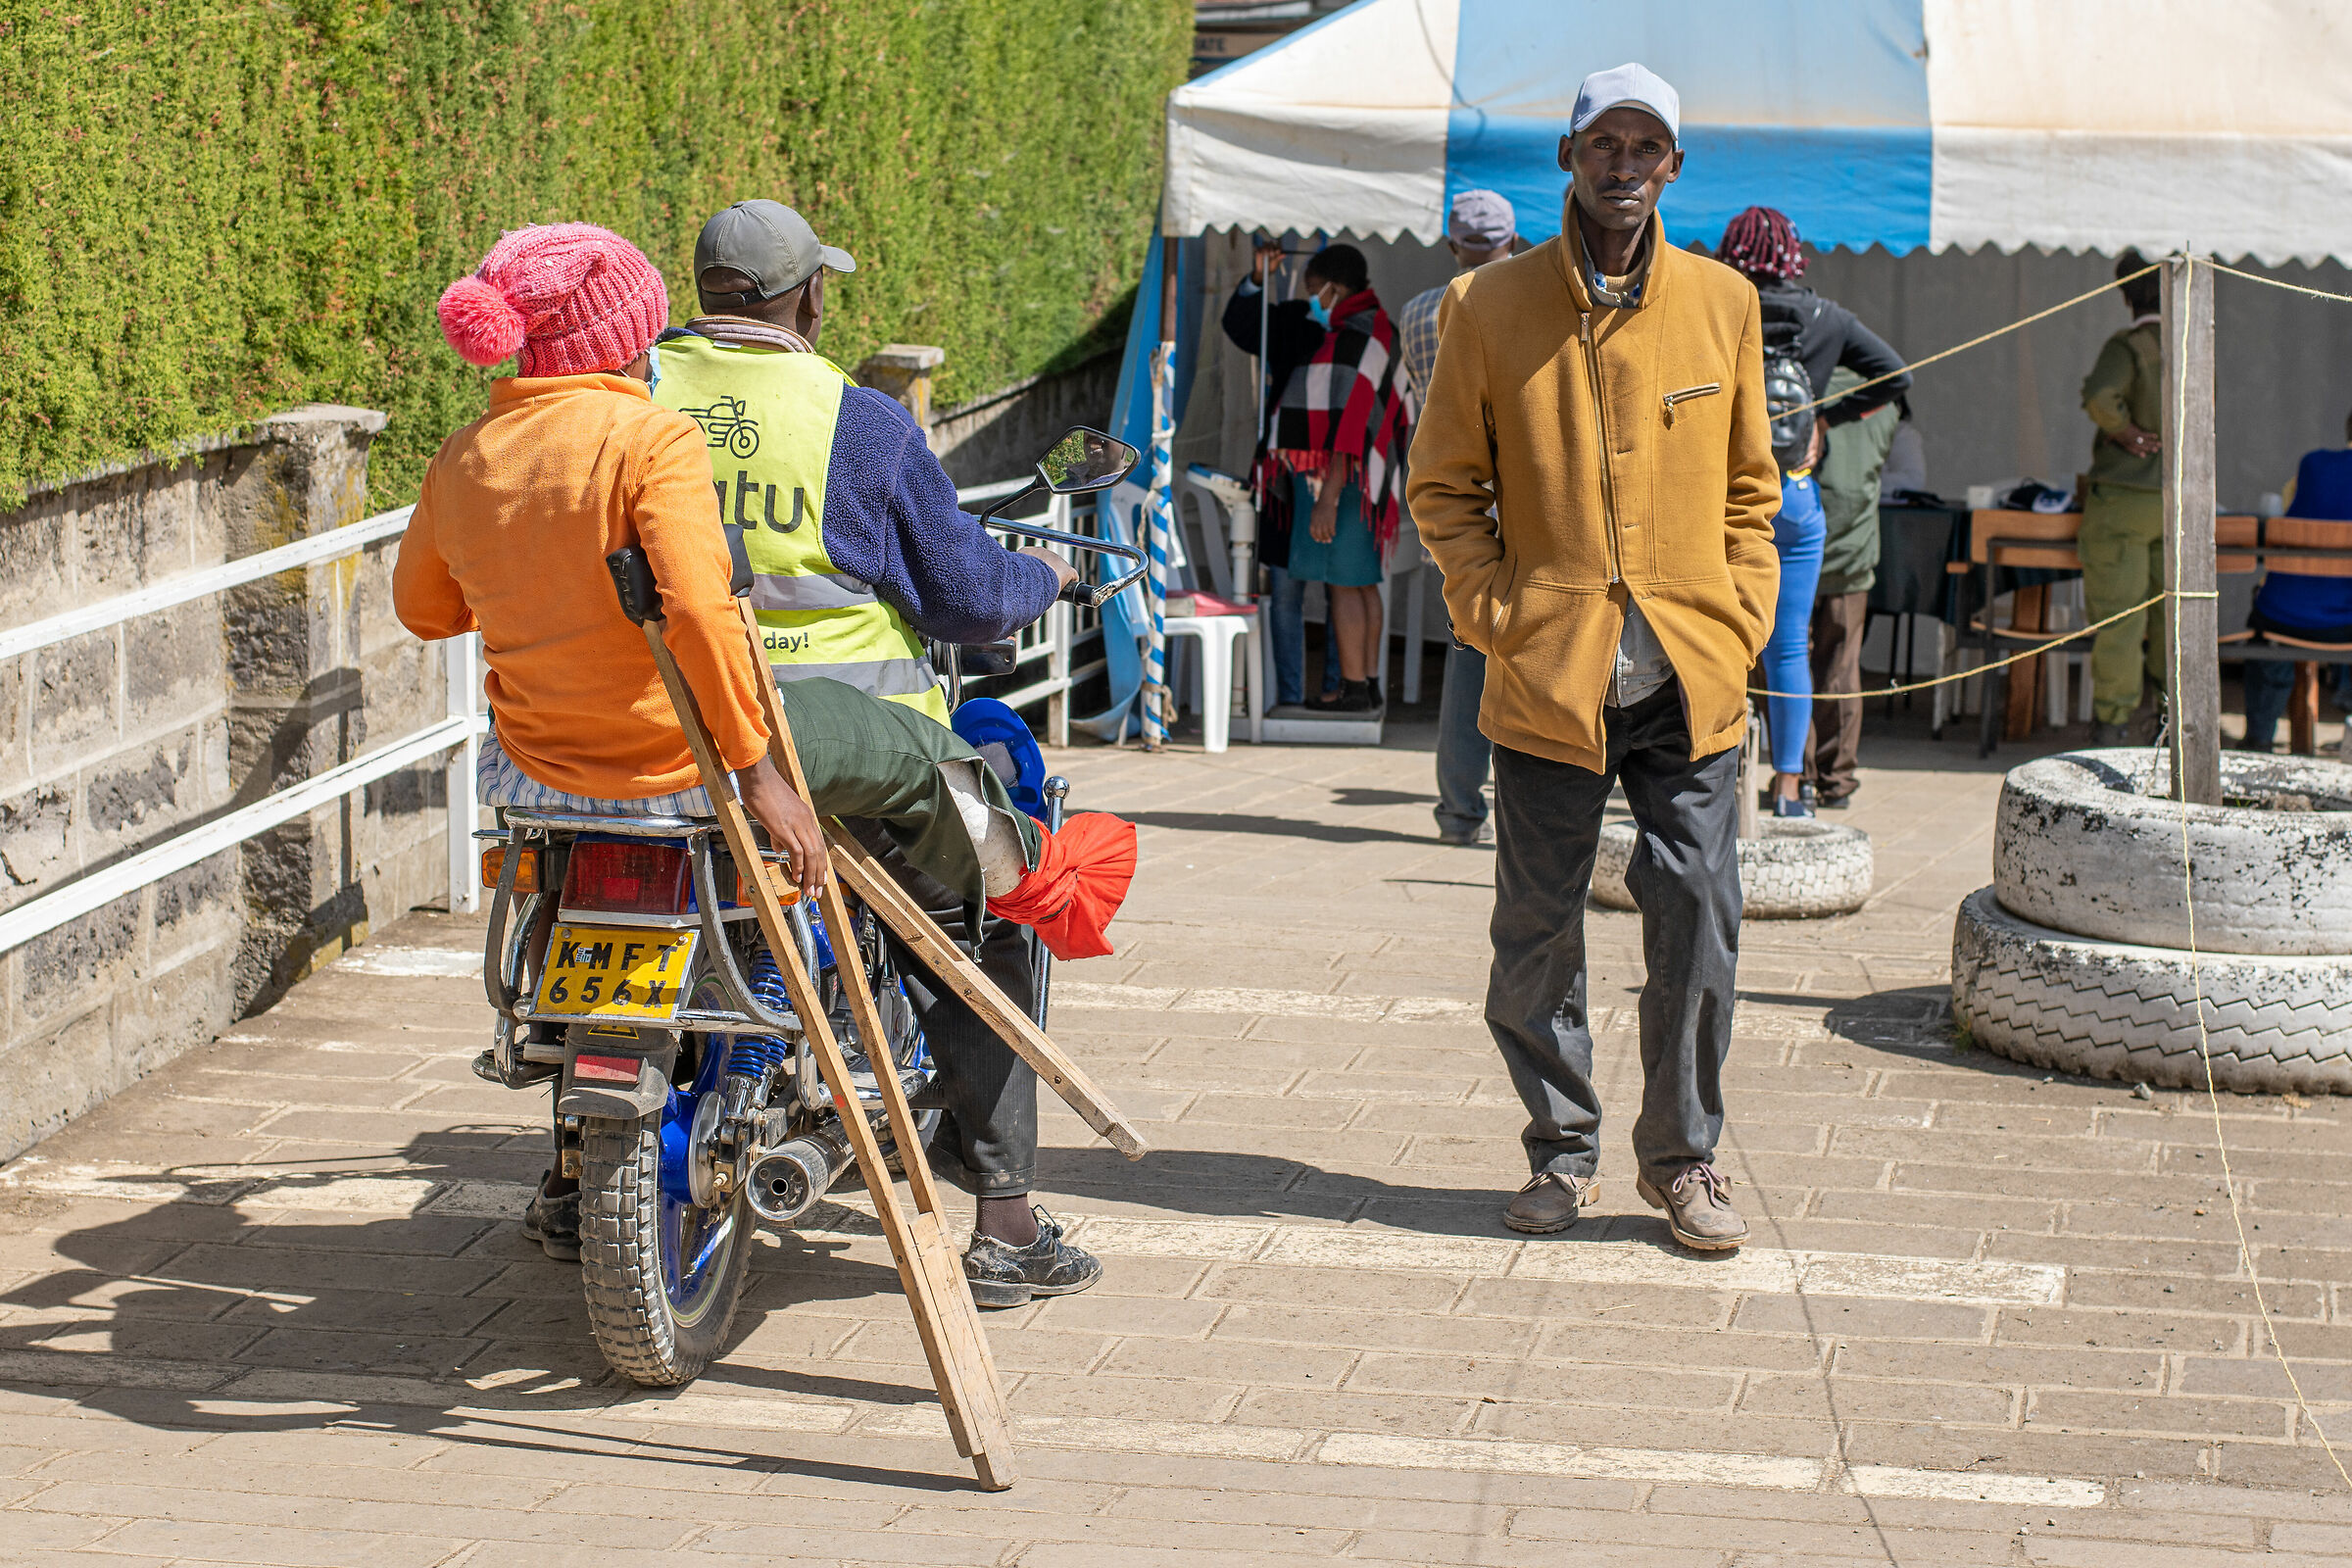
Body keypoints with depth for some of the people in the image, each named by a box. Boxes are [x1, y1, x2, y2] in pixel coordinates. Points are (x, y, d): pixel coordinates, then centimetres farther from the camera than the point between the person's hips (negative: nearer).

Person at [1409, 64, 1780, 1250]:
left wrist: (1741, 617, 4)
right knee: (1536, 929, 5)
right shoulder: (1489, 306, 2)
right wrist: (1493, 610, -3)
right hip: (1546, 675, -1)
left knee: (1699, 920, -1)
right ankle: (1560, 1150, 23)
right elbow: (1445, 485, 8)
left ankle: (1683, 1158, 15)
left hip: (1692, 676, 1)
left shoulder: (1723, 303, 7)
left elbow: (1748, 483, 15)